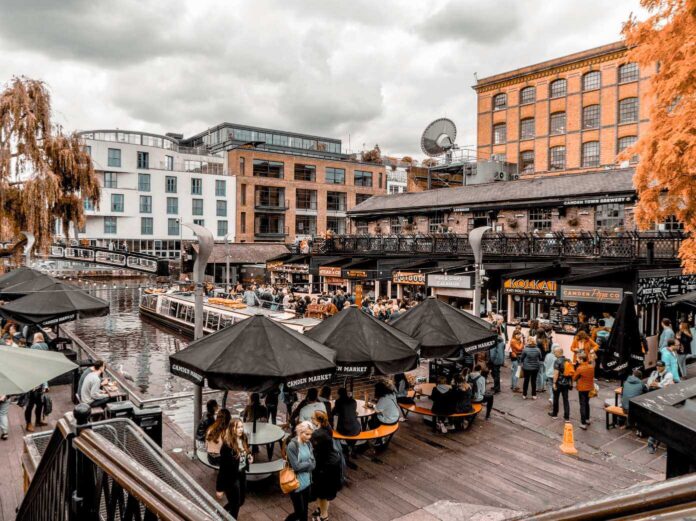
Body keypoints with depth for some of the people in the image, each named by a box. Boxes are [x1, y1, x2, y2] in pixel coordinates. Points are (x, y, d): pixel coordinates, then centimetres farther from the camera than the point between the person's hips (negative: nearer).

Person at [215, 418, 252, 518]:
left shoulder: (243, 439, -5)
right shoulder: (227, 445, -26)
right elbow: (223, 466, -23)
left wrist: (249, 457, -7)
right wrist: (219, 488, -18)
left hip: (242, 474, 8)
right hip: (231, 478, -8)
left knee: (241, 501, 23)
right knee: (235, 505, 8)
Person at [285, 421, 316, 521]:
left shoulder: (308, 444, 1)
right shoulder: (292, 446, -19)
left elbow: (313, 464, -2)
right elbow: (296, 466, -21)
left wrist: (303, 465, -18)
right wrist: (308, 463, -9)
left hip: (306, 482, 6)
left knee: (305, 511, 17)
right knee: (299, 512, 4)